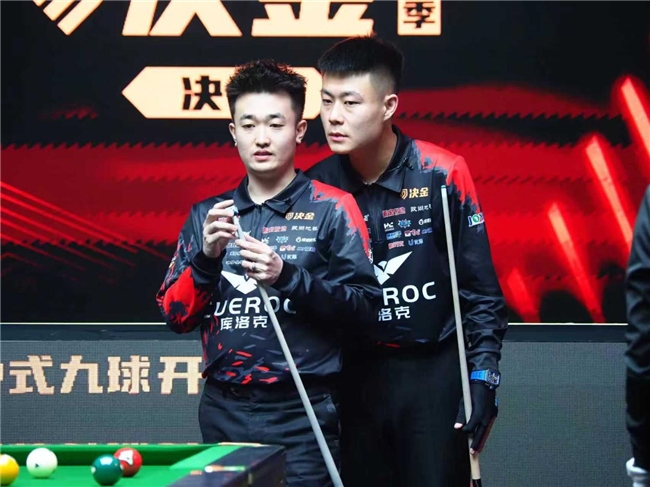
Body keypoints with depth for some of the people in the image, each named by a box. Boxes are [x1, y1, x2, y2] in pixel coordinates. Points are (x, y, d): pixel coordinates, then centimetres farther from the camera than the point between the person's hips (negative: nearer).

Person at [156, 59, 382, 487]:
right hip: (224, 414, 4)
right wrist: (206, 258, -9)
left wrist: (287, 277, -19)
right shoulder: (207, 216, 10)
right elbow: (175, 316, 8)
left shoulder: (331, 209, -1)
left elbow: (367, 304, -7)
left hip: (302, 416, -3)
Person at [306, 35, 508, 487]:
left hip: (435, 375, -2)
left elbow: (480, 290, -5)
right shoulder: (317, 187, -2)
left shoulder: (442, 175, -9)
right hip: (354, 376, 3)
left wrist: (483, 378, -9)